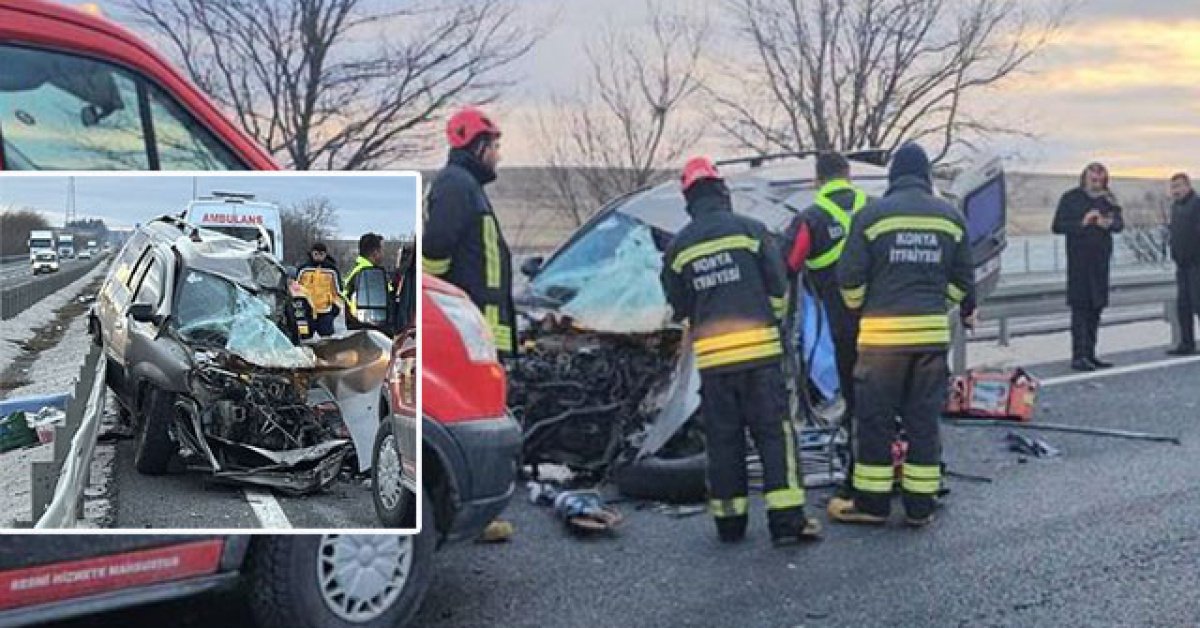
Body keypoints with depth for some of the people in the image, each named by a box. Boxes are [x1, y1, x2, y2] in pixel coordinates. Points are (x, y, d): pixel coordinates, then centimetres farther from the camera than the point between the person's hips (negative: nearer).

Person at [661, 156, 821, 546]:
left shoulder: (679, 247, 7)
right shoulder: (750, 230, -1)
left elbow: (679, 309, 12)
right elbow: (778, 287, 0)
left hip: (711, 357, 2)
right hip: (760, 350, -2)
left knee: (723, 439, 10)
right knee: (774, 433, 0)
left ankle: (729, 521, 14)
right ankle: (787, 520, -4)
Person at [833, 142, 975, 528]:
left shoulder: (871, 215, -4)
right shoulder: (950, 217, 7)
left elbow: (850, 278, -2)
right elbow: (962, 280, 12)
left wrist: (857, 308, 18)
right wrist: (966, 310, 31)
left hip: (882, 332, -3)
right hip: (933, 330, 3)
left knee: (875, 417, 5)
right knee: (924, 419, 10)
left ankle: (871, 502, 9)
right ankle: (921, 506, 13)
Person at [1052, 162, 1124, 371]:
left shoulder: (1108, 199, 12)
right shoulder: (1071, 198, -1)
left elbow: (1120, 224, 4)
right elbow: (1057, 226, -6)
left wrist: (1108, 223, -18)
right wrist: (1082, 223, -19)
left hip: (1101, 260, 5)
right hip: (1078, 258, -5)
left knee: (1096, 307, 9)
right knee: (1080, 307, -9)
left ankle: (1090, 354, 16)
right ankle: (1078, 356, -11)